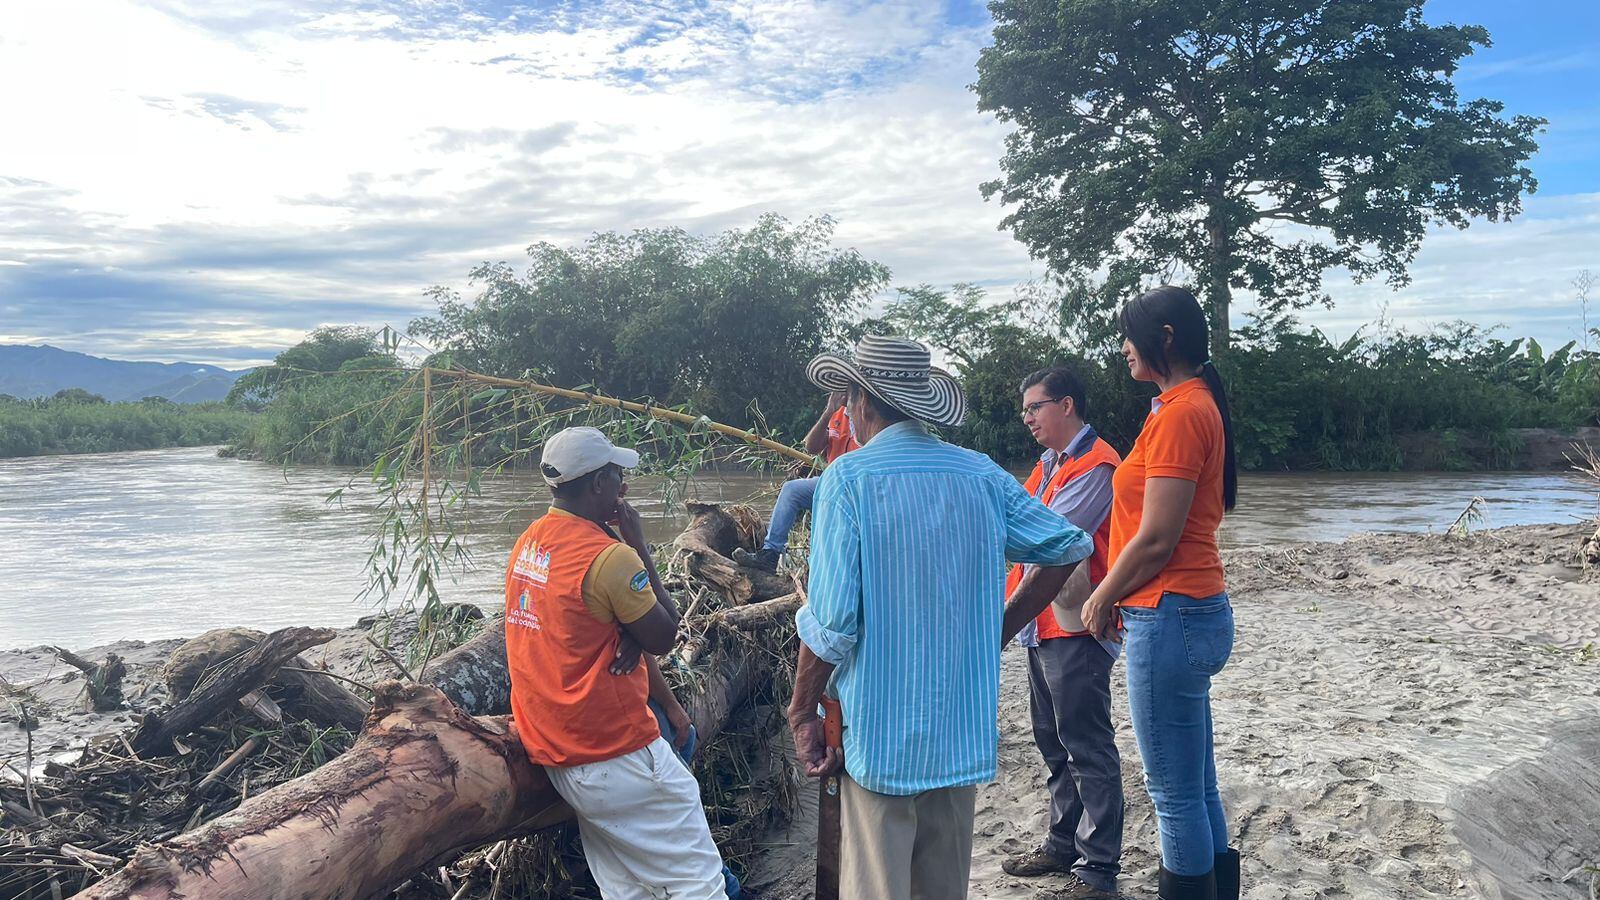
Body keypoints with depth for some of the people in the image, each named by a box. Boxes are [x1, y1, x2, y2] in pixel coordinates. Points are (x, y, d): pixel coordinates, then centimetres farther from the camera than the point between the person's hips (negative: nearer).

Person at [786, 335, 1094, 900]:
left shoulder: (849, 477, -12)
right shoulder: (980, 474, 2)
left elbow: (831, 621, -17)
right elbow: (1070, 547, 7)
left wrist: (801, 713, -5)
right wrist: (1000, 630, 12)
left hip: (880, 733, -5)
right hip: (963, 732, 5)